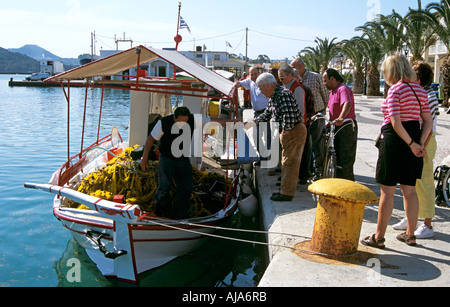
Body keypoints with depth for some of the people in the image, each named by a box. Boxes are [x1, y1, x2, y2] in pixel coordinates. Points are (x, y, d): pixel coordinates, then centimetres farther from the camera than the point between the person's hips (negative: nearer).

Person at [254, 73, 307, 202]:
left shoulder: (283, 94, -20)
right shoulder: (273, 97, 13)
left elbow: (289, 114, -30)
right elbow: (267, 114, 26)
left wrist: (286, 129, -20)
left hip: (294, 131, -11)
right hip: (287, 132, 11)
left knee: (289, 162, -6)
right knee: (286, 161, 17)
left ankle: (287, 193, 0)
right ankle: (285, 189, 27)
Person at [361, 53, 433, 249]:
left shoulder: (396, 89, -12)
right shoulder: (420, 90, 10)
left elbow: (395, 123, -21)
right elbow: (428, 122, 6)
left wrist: (411, 144, -14)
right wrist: (420, 143, -2)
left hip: (394, 140, -7)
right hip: (414, 140, 7)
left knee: (387, 191, -1)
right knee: (409, 190, 15)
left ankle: (379, 237, 6)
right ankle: (410, 234, 25)